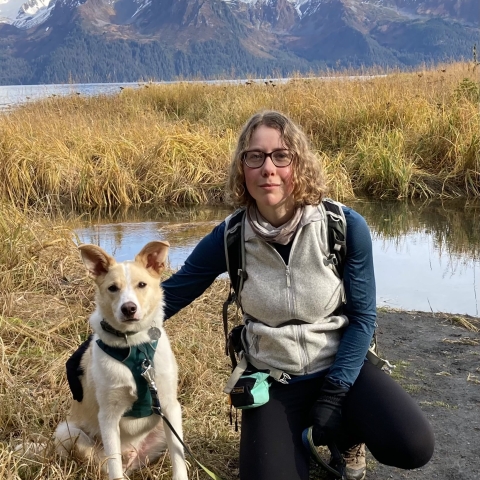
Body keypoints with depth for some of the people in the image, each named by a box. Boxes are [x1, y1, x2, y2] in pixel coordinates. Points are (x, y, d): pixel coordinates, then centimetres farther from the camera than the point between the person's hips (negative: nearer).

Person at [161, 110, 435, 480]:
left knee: (413, 447, -24)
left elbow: (362, 316, -8)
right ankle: (300, 438, 16)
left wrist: (334, 392, -13)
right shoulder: (229, 238, -12)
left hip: (342, 366, 0)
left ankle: (346, 433, 10)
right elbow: (172, 293, -1)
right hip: (273, 380, 1)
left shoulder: (346, 226, -16)